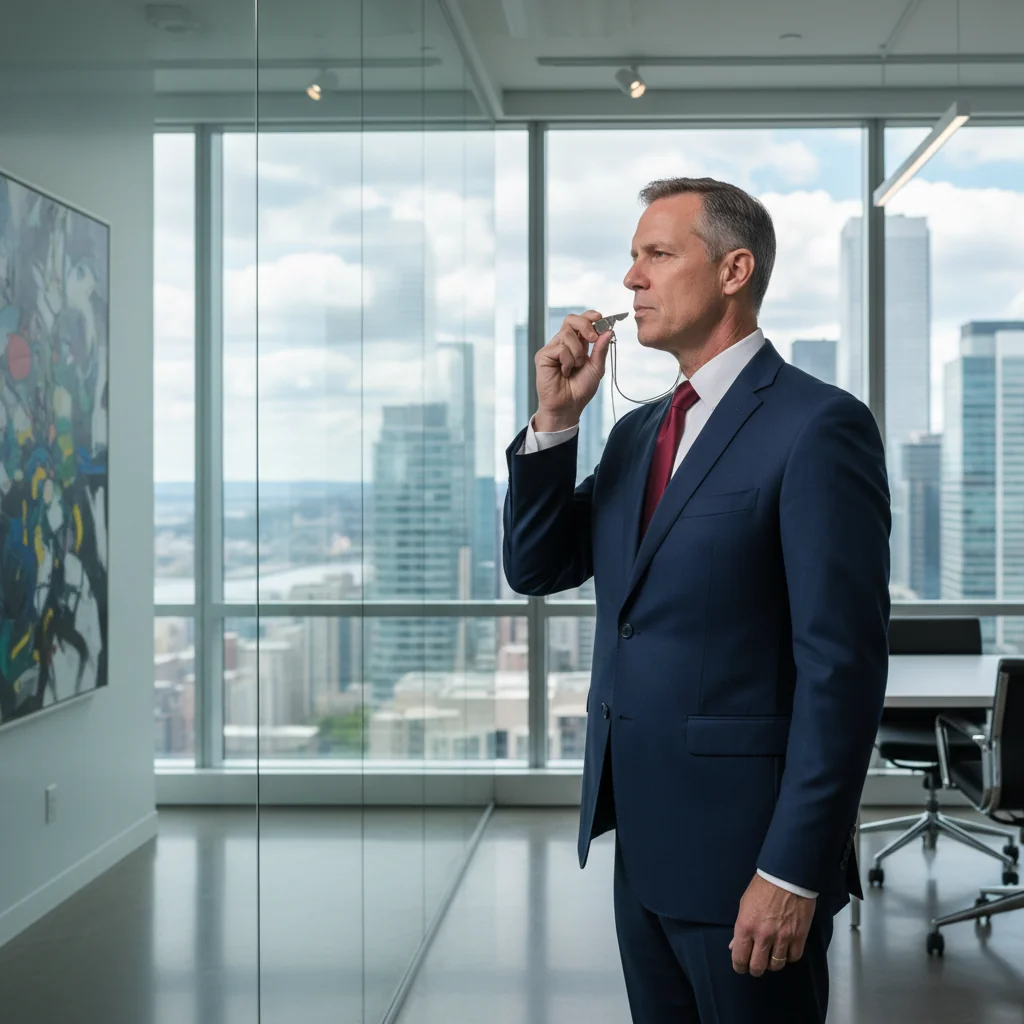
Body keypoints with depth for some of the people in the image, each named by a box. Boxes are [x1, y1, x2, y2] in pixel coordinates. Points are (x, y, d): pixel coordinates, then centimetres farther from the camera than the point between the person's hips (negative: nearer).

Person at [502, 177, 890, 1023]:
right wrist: (555, 421, -2)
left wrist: (794, 871, -19)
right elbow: (536, 569, 12)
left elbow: (842, 664, -18)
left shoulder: (817, 426, -14)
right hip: (642, 835, 8)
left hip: (743, 847, -7)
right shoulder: (639, 431, 12)